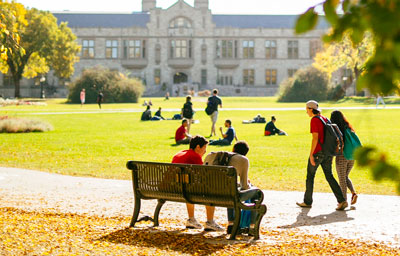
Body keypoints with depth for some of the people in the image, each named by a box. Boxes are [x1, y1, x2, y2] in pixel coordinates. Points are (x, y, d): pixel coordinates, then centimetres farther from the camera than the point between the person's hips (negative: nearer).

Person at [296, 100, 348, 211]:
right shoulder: (325, 119, 13)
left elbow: (315, 138, -19)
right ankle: (341, 201, -5)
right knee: (329, 176, 7)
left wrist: (311, 155, -19)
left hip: (317, 152, -7)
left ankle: (307, 201, 18)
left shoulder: (314, 120, -12)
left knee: (310, 175, 8)